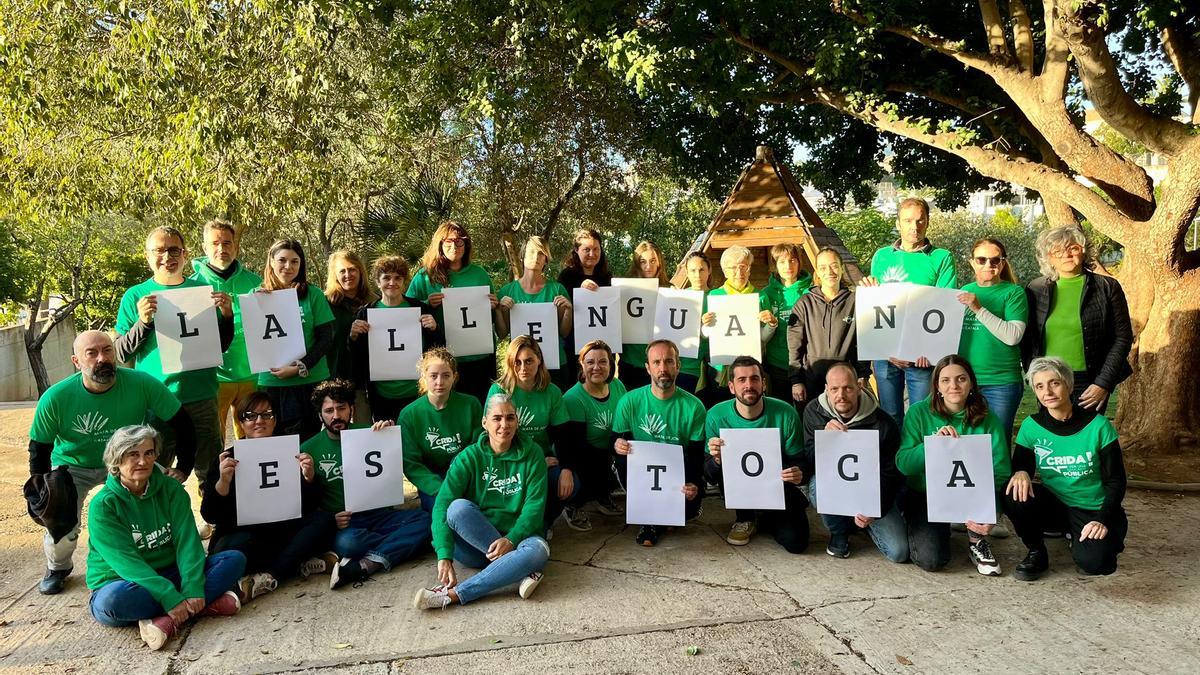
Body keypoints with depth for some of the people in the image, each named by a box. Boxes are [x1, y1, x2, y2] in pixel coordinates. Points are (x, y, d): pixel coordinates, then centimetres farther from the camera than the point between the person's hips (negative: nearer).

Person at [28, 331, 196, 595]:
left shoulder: (142, 384, -26)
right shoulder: (55, 398, -24)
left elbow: (182, 424, -15)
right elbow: (39, 450, -9)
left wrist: (183, 469, -16)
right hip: (72, 466, 0)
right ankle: (57, 568, 25)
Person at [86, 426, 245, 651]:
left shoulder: (171, 490, 0)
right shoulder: (103, 505, -11)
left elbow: (187, 541, -9)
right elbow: (124, 561, -21)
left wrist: (192, 588, -26)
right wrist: (169, 597, -32)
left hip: (170, 575, 4)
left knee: (235, 559, -15)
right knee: (114, 599, -40)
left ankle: (168, 620, -32)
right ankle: (208, 605, -30)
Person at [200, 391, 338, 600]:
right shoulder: (227, 459, 1)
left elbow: (309, 507, 3)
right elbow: (209, 515, -6)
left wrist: (309, 477, -16)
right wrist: (223, 482, -24)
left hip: (283, 532, 3)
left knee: (325, 520, -21)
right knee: (239, 546, -36)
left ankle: (268, 578, -29)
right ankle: (299, 565, -21)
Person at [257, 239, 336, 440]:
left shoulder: (313, 294, 1)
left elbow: (326, 338, -2)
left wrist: (300, 367, -12)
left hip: (311, 381, -1)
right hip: (271, 381, 1)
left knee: (309, 439, 3)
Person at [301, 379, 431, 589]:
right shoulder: (309, 449, 6)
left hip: (378, 514, 2)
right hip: (343, 523, -2)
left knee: (423, 519, -26)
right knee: (346, 542, -37)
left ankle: (366, 564, -34)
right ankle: (405, 543, -17)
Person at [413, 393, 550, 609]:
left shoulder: (532, 455, -1)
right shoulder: (469, 457, -4)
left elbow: (535, 506, -8)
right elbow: (442, 505, -16)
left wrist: (511, 540, -25)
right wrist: (445, 557, -29)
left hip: (518, 536, 0)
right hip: (474, 543, 0)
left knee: (538, 550, -35)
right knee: (458, 507, -30)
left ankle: (451, 595, -33)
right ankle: (521, 571, -29)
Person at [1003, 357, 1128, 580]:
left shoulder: (1098, 425, -12)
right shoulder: (1032, 426, -6)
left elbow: (1116, 480, -7)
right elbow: (1020, 467, -3)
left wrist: (1103, 520, -19)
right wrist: (1021, 473, -28)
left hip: (1093, 511, -2)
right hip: (1055, 506, 2)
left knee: (1093, 563, -27)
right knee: (1015, 495, -28)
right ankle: (1036, 553, -3)